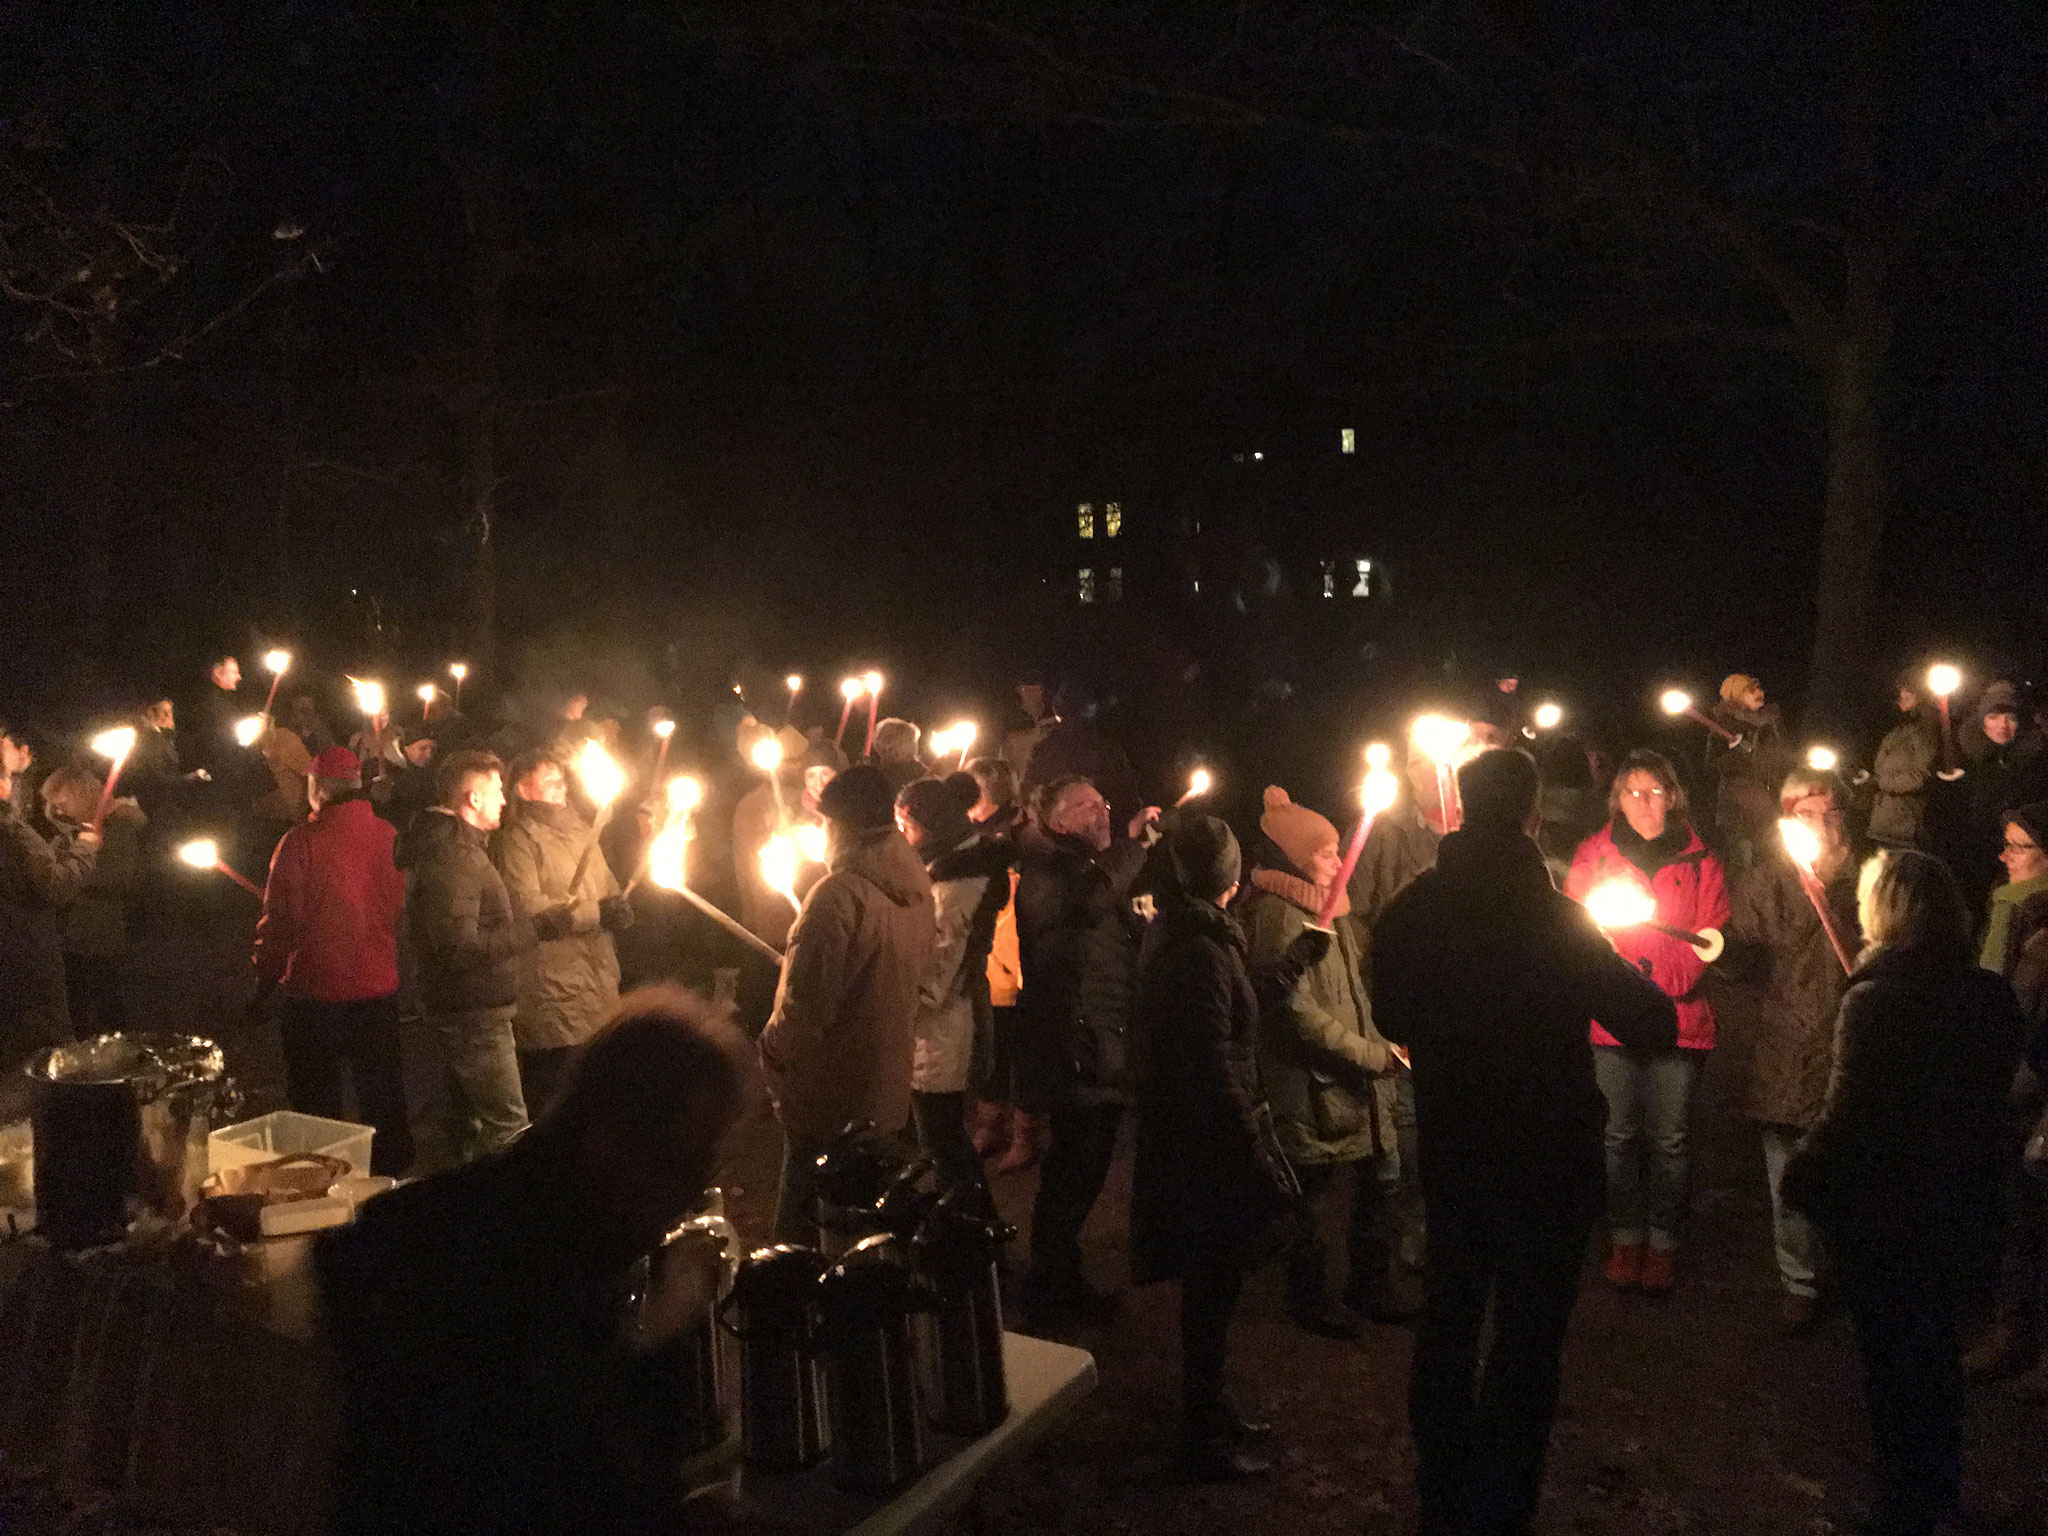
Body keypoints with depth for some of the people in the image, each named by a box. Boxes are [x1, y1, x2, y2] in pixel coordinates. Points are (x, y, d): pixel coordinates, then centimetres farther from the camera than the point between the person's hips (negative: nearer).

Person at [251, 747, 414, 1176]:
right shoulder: (389, 836, -4)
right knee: (383, 1103, 15)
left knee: (317, 1106, 11)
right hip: (380, 990, 4)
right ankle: (393, 1174, 23)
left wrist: (265, 981, 2)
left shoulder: (300, 842, -15)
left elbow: (279, 923, -11)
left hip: (315, 993, -3)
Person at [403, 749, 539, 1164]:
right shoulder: (452, 855, -21)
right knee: (509, 1126, -10)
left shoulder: (459, 846, 14)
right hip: (473, 1014, -11)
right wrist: (537, 928, -27)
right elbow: (461, 946, -28)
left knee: (471, 1122, 20)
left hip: (469, 1009, 11)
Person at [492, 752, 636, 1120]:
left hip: (596, 976, 8)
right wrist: (595, 913, -19)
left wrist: (617, 906, 1)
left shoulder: (580, 830, 18)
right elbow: (527, 906, -18)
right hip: (552, 986, -8)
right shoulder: (518, 838, -7)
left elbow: (607, 883, 25)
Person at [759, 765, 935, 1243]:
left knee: (802, 1227, 3)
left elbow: (805, 1003, -22)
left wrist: (772, 1050, -4)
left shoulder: (839, 894, -22)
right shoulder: (916, 888, 3)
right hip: (886, 1090, 8)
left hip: (830, 1094, -8)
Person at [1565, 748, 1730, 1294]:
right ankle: (1624, 1237, 19)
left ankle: (1662, 1242, 17)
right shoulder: (1593, 855, 7)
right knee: (1619, 1135, 5)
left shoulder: (1699, 863, 6)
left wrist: (1659, 977, -15)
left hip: (1677, 1018, 0)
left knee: (1668, 1138, 3)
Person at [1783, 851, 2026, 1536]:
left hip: (1883, 1210, -6)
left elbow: (1849, 1115, -22)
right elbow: (1992, 1089, 8)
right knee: (1936, 1346, 22)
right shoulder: (1991, 995, -4)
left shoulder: (1875, 1000, -24)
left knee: (1890, 1357, 10)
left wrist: (1802, 1178, -8)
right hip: (1962, 1206, 6)